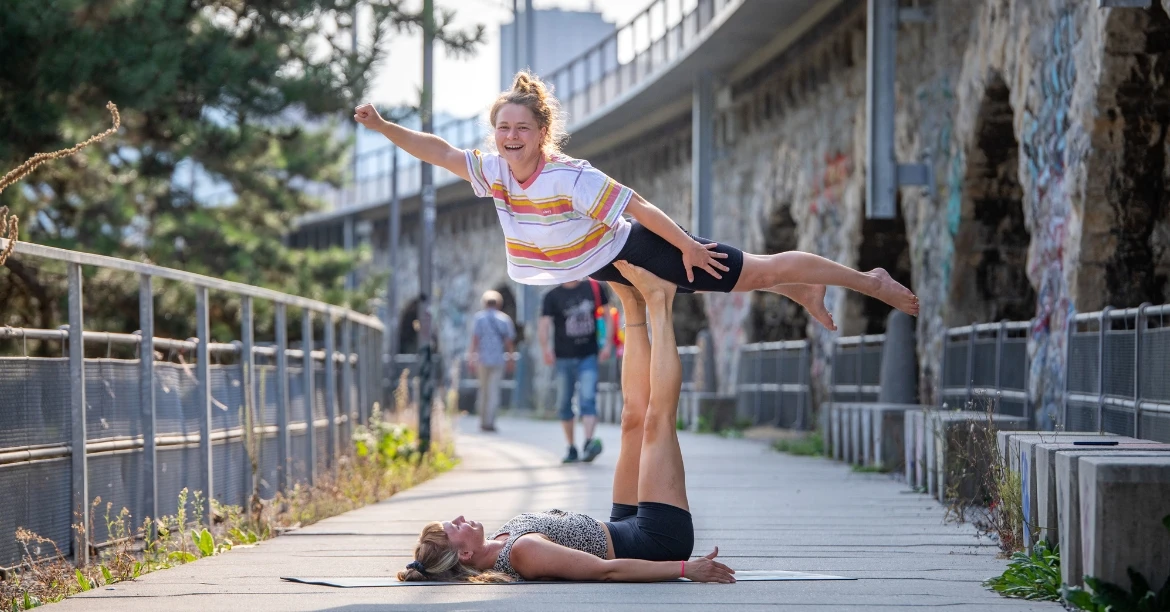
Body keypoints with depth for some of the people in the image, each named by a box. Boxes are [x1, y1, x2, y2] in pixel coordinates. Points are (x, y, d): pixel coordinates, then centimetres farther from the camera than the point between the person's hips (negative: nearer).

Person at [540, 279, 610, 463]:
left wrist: (607, 344, 0)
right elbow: (544, 324, -8)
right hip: (564, 358, 1)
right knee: (564, 405, 6)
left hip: (588, 357, -1)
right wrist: (545, 348, -25)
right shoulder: (552, 296, 2)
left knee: (588, 399, -16)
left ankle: (588, 443, -28)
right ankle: (571, 448, 17)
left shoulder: (593, 289, 6)